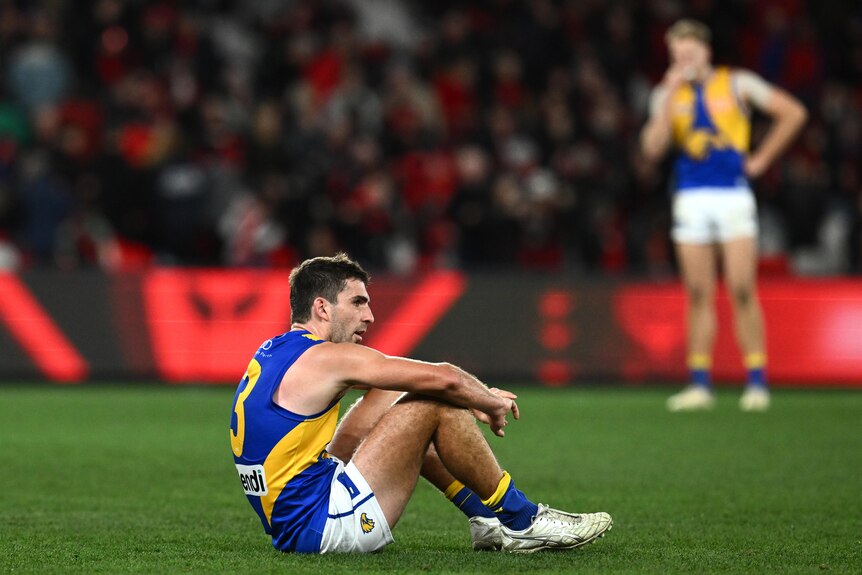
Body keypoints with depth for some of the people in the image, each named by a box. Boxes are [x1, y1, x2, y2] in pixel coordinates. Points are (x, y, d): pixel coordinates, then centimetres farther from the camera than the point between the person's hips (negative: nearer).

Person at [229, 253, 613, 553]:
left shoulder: (272, 354, 15)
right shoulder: (325, 358, -14)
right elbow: (444, 379, -16)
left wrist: (477, 397, 20)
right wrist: (491, 403, 5)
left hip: (289, 525, 10)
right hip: (321, 526, -10)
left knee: (392, 399, 22)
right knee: (437, 406, -9)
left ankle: (489, 518, 24)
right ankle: (523, 524, 4)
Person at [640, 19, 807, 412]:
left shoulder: (737, 84, 2)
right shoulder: (667, 94, 8)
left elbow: (792, 113, 4)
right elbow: (653, 148, -5)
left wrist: (761, 159, 1)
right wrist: (671, 96, -10)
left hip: (733, 197, -2)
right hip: (690, 199, 2)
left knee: (743, 291, -8)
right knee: (699, 294, 1)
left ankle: (756, 381, -5)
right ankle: (700, 384, 4)